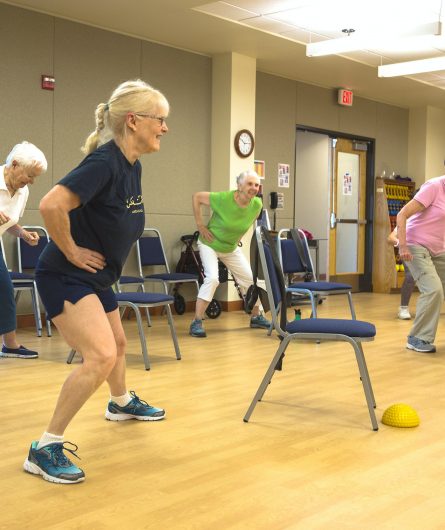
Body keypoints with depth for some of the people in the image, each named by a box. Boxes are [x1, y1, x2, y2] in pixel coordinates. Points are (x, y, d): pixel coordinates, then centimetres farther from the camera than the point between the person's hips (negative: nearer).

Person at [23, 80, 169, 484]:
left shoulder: (132, 164, 4)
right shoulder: (104, 162, -25)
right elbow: (51, 205, -37)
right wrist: (71, 251, -24)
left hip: (95, 277, 10)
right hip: (65, 277, -10)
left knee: (117, 344, 26)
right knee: (101, 355, -24)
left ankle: (122, 403, 56)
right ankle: (45, 449, -13)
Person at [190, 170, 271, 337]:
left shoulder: (257, 205, -16)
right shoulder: (223, 198, -30)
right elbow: (197, 197, -18)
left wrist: (239, 234, 4)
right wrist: (200, 224, -17)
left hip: (231, 248, 6)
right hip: (210, 244, -6)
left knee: (250, 279, 10)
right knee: (212, 278, -26)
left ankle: (256, 317, 32)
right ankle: (196, 323, -18)